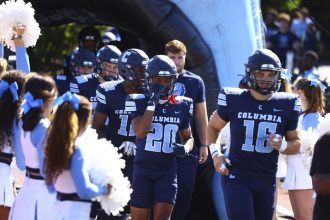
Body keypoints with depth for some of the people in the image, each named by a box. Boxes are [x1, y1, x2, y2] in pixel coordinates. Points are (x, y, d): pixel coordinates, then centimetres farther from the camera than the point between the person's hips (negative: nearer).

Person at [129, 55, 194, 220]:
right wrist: (152, 103, -22)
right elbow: (140, 132, -20)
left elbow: (188, 137, 17)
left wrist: (185, 148, -6)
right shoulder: (140, 102, -5)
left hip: (167, 171, 1)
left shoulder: (181, 106, 4)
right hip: (142, 169, -1)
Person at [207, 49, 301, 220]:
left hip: (267, 180, 4)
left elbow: (296, 142, 10)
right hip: (237, 177, -3)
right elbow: (213, 127, 13)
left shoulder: (286, 105, 0)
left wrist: (282, 146, -12)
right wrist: (215, 153, -3)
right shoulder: (234, 100, -4)